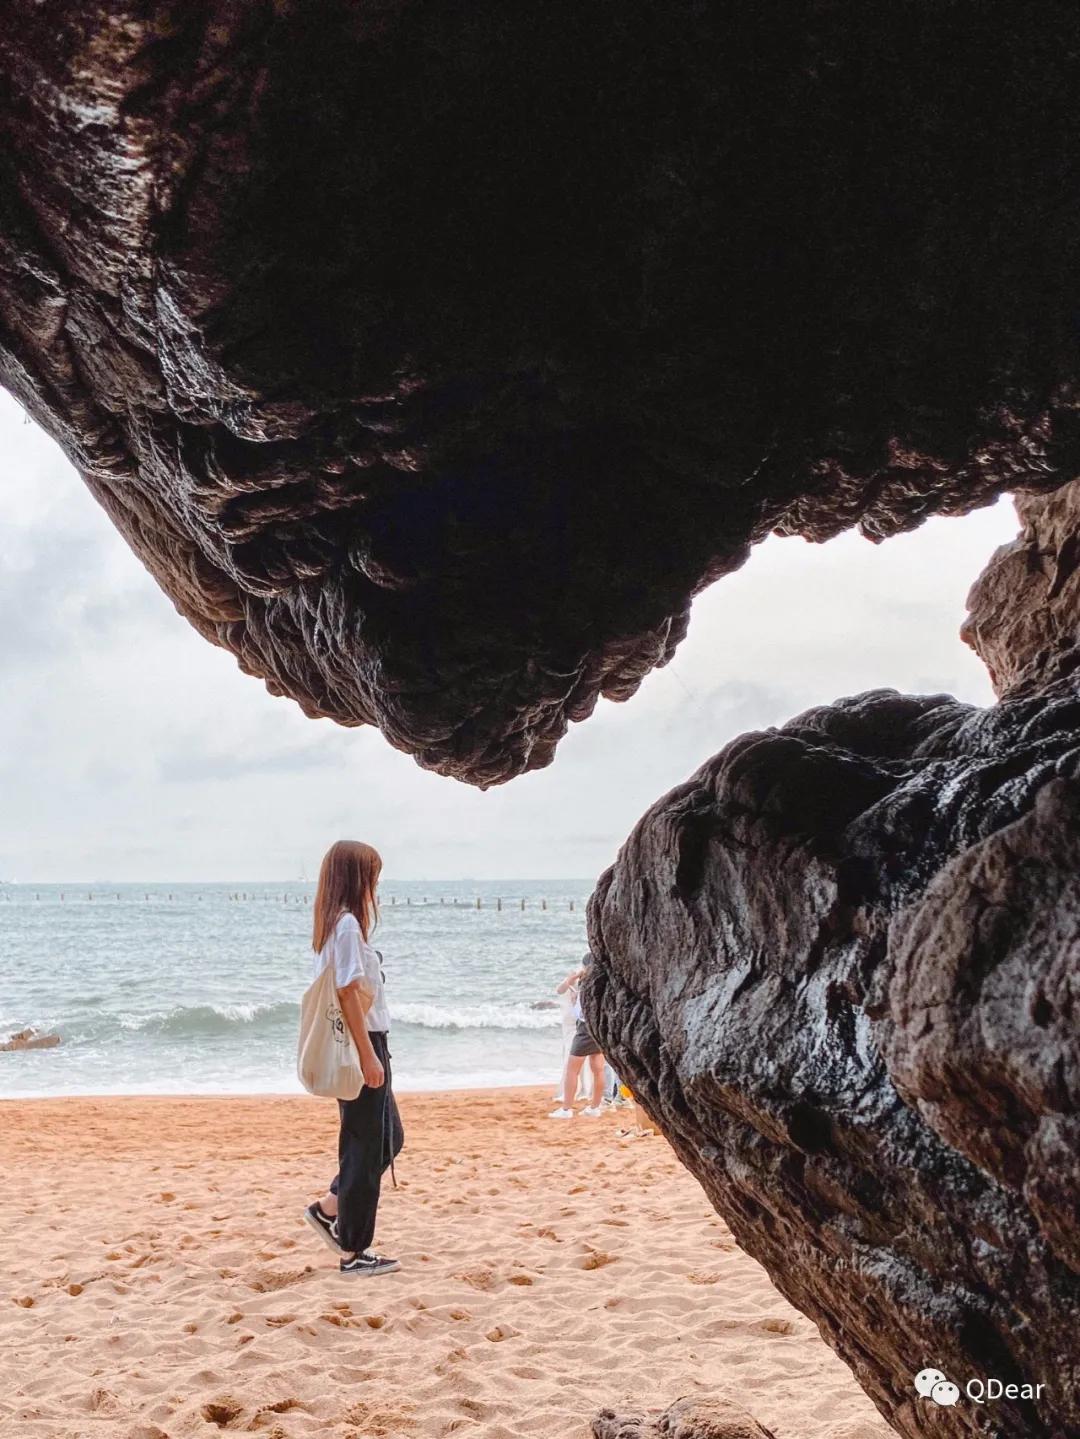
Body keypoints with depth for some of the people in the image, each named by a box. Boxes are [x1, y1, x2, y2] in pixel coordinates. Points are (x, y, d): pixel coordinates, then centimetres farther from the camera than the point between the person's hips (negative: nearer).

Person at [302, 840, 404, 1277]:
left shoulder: (332, 924, 11)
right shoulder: (348, 924, -18)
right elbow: (349, 995, -21)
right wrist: (368, 1056, -19)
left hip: (358, 1045, 10)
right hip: (361, 1044, -10)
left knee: (387, 1138, 19)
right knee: (366, 1147, -1)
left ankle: (327, 1209, 23)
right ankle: (353, 1252, 8)